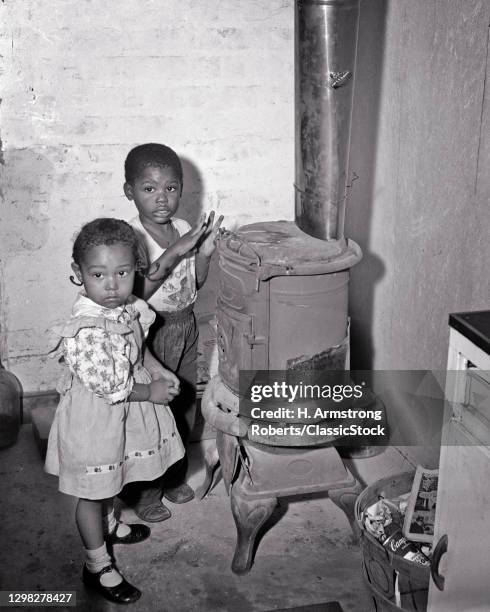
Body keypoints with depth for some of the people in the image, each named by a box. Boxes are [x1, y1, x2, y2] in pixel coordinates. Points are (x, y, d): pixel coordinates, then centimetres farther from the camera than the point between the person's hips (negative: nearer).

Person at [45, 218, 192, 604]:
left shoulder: (127, 308, -9)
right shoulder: (86, 331, -34)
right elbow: (108, 386, -28)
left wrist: (159, 370, -1)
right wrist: (150, 392, -16)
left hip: (124, 413, 8)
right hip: (94, 419, -8)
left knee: (112, 478, 30)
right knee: (92, 491, 12)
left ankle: (107, 524, 56)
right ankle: (98, 565, 30)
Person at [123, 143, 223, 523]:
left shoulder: (185, 230, 0)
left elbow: (196, 284, 7)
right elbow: (135, 292, -27)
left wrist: (205, 252, -11)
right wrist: (174, 252, -31)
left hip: (185, 327, 6)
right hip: (150, 332, -6)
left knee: (185, 406, 18)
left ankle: (174, 476, 39)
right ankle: (145, 493, 25)